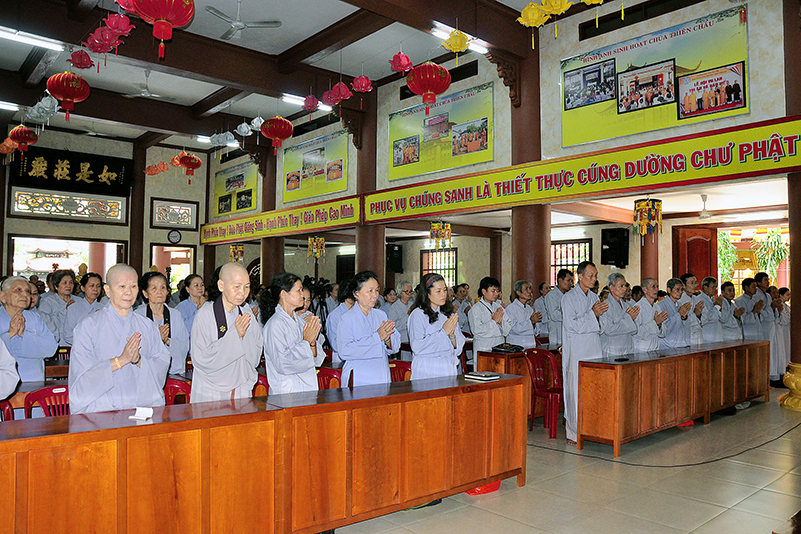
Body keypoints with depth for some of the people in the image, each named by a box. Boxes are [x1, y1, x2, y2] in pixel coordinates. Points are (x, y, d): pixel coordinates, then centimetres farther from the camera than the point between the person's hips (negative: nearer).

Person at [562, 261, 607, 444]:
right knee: (576, 389, -4)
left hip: (594, 349, 6)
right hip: (576, 351, -6)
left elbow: (598, 327, 19)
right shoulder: (569, 297, -6)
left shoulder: (594, 297, 15)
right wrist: (592, 313, -16)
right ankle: (574, 432, 4)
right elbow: (571, 325, -14)